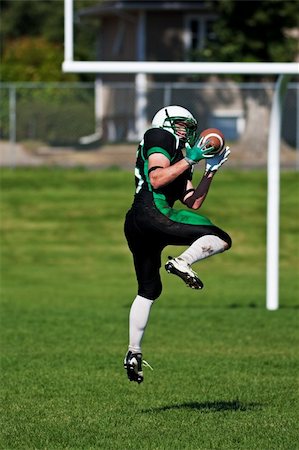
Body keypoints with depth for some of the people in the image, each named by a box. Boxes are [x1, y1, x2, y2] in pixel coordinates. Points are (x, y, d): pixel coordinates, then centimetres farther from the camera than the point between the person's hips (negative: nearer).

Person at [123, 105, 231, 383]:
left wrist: (210, 171, 22)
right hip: (153, 212, -10)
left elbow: (193, 204, 24)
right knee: (222, 239, -8)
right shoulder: (160, 137, 6)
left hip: (134, 225, 10)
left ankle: (133, 353, 18)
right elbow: (157, 180, -9)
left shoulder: (179, 161, 32)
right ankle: (183, 262, -32)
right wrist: (190, 160, -6)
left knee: (148, 291, 19)